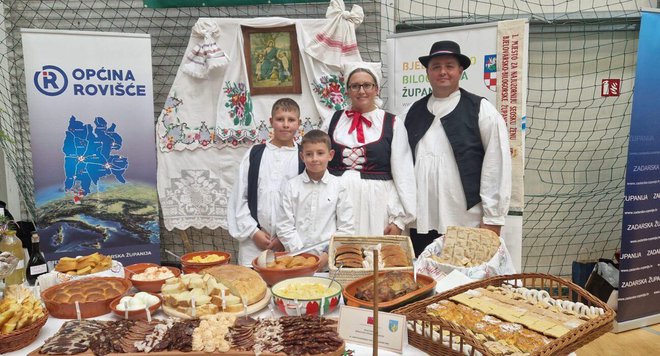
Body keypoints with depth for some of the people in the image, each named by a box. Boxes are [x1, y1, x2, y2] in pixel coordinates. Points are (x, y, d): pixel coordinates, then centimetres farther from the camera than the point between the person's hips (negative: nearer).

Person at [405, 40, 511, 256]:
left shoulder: (481, 111, 1)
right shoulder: (414, 112, 11)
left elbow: (497, 166, -4)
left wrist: (493, 220, -7)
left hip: (467, 224, -3)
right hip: (421, 224, 3)